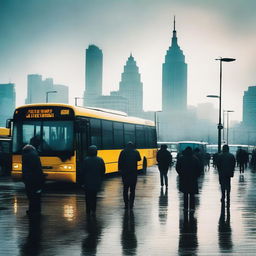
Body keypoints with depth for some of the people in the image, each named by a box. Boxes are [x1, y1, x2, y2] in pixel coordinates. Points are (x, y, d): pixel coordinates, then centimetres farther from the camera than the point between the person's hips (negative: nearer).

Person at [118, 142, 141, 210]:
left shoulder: (123, 152, -2)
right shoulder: (136, 152, -1)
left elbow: (120, 161, -5)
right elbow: (139, 159, 14)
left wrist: (120, 169, 2)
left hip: (125, 172, 0)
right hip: (133, 172, 0)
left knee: (125, 189, 9)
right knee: (132, 189, 7)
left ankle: (126, 204, 6)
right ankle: (131, 204, 1)